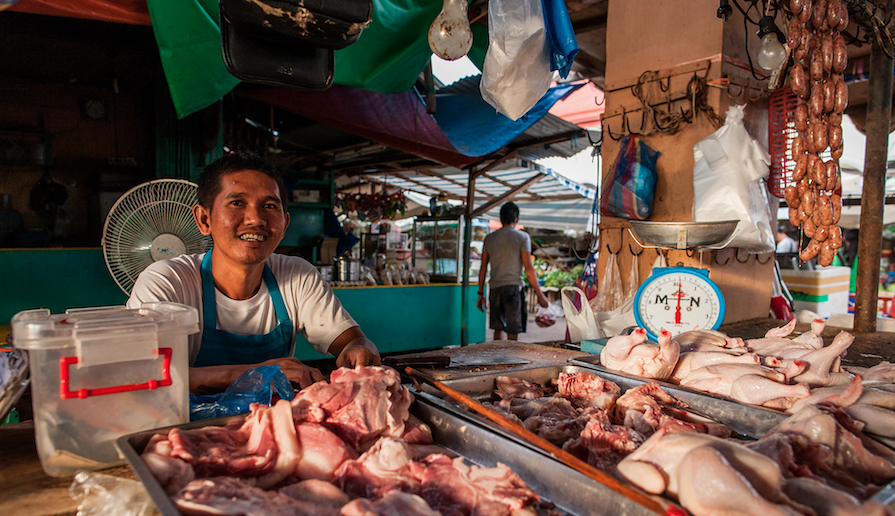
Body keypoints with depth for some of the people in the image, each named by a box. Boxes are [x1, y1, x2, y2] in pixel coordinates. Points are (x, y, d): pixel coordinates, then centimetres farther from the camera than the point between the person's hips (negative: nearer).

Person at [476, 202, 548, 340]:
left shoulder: (489, 238, 9)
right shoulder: (522, 237, -2)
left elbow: (483, 268, 10)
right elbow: (528, 269, -7)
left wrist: (481, 294, 16)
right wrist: (539, 294, 0)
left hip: (495, 288, 4)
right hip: (514, 287, -4)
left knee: (498, 329, 16)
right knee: (513, 333, 0)